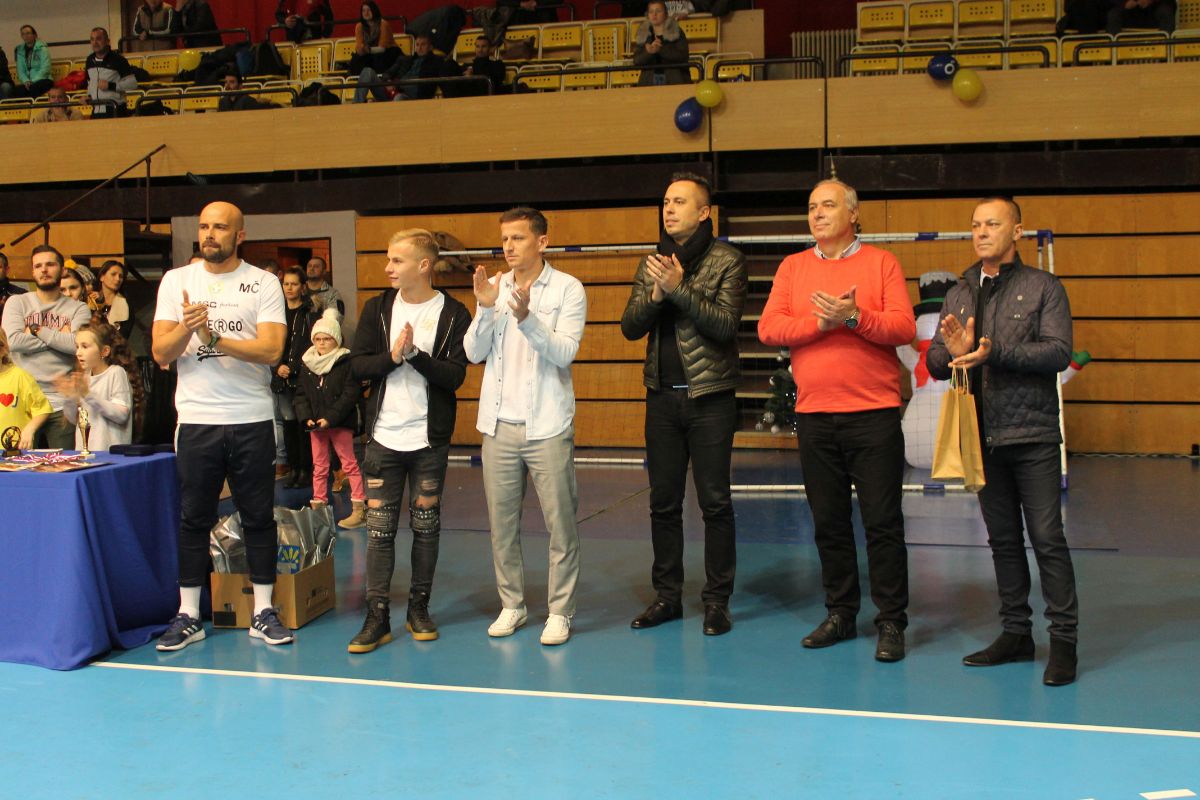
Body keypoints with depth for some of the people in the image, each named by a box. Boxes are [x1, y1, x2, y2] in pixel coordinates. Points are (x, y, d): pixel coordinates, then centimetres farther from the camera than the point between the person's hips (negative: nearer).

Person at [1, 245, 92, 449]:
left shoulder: (78, 309, 8)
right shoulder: (17, 303, 11)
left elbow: (78, 344, -11)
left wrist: (37, 330, -4)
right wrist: (60, 337, -4)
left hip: (62, 404, -1)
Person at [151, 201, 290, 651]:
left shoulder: (263, 284, 1)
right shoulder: (176, 281, 5)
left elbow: (271, 349, -12)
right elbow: (161, 353, -2)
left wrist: (213, 337, -20)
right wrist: (186, 327, -22)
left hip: (252, 418, -1)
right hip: (196, 418, 1)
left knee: (259, 516, 6)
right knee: (193, 519, 6)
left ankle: (263, 613, 16)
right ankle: (188, 616, 15)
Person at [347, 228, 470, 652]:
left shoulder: (454, 314, -3)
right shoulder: (377, 308, 5)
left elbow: (455, 376, -12)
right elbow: (359, 366, -1)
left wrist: (414, 353, -22)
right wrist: (393, 355, -18)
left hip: (430, 439, -2)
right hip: (383, 437, 2)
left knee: (426, 527, 8)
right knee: (379, 529, 1)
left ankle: (419, 608, 20)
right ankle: (378, 617, 5)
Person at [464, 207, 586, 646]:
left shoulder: (567, 288, -3)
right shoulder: (494, 286, 9)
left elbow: (565, 352, -14)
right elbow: (473, 352, 3)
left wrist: (527, 317, -27)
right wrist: (486, 309, -13)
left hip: (547, 425, -4)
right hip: (499, 424, 4)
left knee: (560, 523, -2)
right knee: (502, 523, 9)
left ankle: (560, 611, 8)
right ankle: (511, 606, 21)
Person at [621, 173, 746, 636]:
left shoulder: (726, 261, -4)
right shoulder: (652, 263, 11)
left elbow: (726, 324, -16)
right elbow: (630, 327, 5)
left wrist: (680, 288, -21)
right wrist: (655, 295, -13)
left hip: (710, 397, -5)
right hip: (663, 397, 5)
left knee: (715, 502, -1)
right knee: (663, 502, 10)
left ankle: (717, 600, 9)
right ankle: (667, 596, 20)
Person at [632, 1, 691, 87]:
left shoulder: (676, 32, 5)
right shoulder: (643, 34, 12)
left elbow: (683, 56, -9)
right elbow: (636, 61, 3)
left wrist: (660, 49, -20)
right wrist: (648, 52, -17)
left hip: (674, 81, -2)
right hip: (649, 82, 2)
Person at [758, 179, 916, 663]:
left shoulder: (881, 263, 3)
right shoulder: (793, 267, 11)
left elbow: (904, 328, -8)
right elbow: (768, 328, -1)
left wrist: (855, 317, -21)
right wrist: (820, 322, -14)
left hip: (873, 413, -3)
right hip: (814, 414, 3)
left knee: (882, 522, -1)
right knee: (828, 522, 10)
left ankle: (891, 623, 8)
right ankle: (840, 614, 22)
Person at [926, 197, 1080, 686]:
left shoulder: (1042, 287, -1)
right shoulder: (959, 294, 13)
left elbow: (1058, 352, -13)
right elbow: (935, 365, 9)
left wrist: (993, 353, -21)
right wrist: (952, 351, -14)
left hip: (1033, 435, -5)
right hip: (984, 438, 5)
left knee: (1047, 538, -5)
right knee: (1003, 539, 11)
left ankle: (1063, 638, 3)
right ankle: (1016, 632, 20)